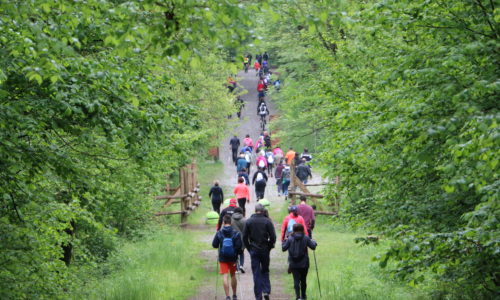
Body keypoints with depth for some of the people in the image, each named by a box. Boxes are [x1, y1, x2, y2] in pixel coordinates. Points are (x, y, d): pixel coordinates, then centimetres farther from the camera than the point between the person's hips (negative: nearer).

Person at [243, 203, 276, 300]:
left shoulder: (249, 221, -1)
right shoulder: (267, 221, -5)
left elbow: (244, 237, 0)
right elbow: (273, 237, -7)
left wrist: (249, 248, 9)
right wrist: (269, 247, 7)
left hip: (254, 250, 0)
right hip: (265, 250, 0)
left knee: (256, 273, 4)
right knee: (265, 271, 15)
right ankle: (266, 291, -2)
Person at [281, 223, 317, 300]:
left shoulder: (290, 239, -4)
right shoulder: (306, 238, -4)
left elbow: (284, 248, -1)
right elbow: (313, 246, -4)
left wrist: (284, 242, 20)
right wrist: (314, 242, 19)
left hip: (293, 264, -1)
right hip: (304, 264, 1)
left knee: (296, 280, -3)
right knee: (303, 280, 16)